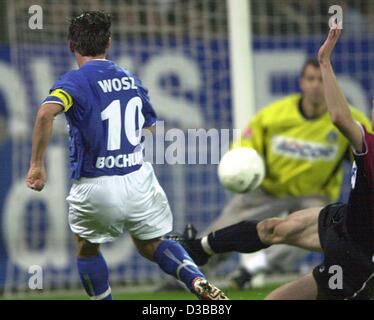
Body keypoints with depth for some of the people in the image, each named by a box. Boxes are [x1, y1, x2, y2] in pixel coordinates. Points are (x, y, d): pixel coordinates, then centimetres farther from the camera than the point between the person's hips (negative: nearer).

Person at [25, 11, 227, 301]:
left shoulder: (75, 81, -10)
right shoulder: (131, 79, 9)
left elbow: (47, 112, -30)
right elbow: (150, 128, 19)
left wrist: (37, 164, -24)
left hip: (95, 188, -4)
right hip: (139, 179, 4)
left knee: (86, 247, 25)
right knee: (151, 246, 22)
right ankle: (199, 281, -5)